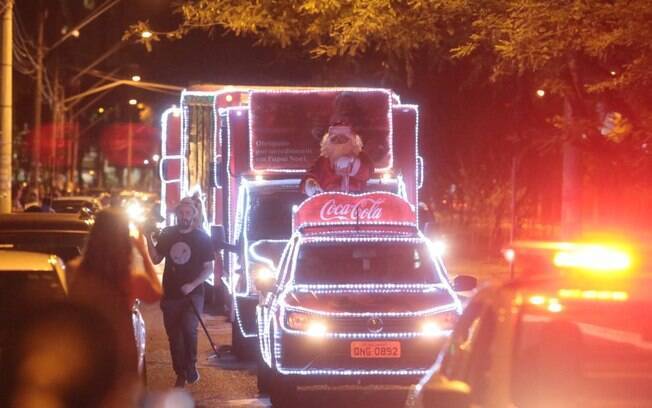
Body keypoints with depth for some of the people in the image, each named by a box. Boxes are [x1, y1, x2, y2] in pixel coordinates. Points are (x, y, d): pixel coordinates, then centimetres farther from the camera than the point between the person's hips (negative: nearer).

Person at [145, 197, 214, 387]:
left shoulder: (202, 238, -3)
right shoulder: (167, 234, 5)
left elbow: (209, 268, -1)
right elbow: (156, 259, 10)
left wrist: (193, 285, -15)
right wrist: (149, 239, -5)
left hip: (192, 293, -3)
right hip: (170, 294, 3)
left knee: (189, 327, -23)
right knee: (174, 337, 7)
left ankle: (191, 364, -2)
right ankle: (180, 375, 20)